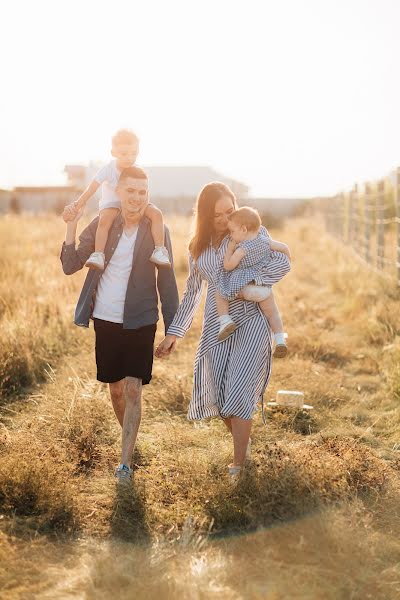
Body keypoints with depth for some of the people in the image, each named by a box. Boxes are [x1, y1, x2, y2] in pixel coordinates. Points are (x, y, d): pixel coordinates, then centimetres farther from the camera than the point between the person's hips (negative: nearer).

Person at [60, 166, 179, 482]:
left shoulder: (157, 231, -6)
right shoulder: (102, 225, -2)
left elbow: (166, 281, -2)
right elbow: (71, 265, -4)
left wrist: (171, 328, -2)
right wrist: (71, 227, -18)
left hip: (140, 322, -3)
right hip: (105, 320, 3)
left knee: (133, 391, -6)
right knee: (116, 389, 14)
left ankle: (126, 462, -1)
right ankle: (131, 441, 37)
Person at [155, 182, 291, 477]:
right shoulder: (198, 248, 10)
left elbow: (283, 262, -11)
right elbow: (192, 293, 17)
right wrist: (174, 333, 12)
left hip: (251, 320, -4)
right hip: (217, 324, 5)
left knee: (239, 392, -12)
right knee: (218, 394, 6)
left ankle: (238, 467, -6)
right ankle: (244, 444, 32)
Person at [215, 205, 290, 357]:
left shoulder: (242, 249, -13)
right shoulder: (265, 241, 3)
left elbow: (228, 266, -7)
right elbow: (284, 247, 11)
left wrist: (230, 249, 4)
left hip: (244, 287, -5)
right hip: (264, 288, 5)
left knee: (219, 293, 14)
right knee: (273, 313, 20)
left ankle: (225, 320, -1)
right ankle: (280, 340, 7)